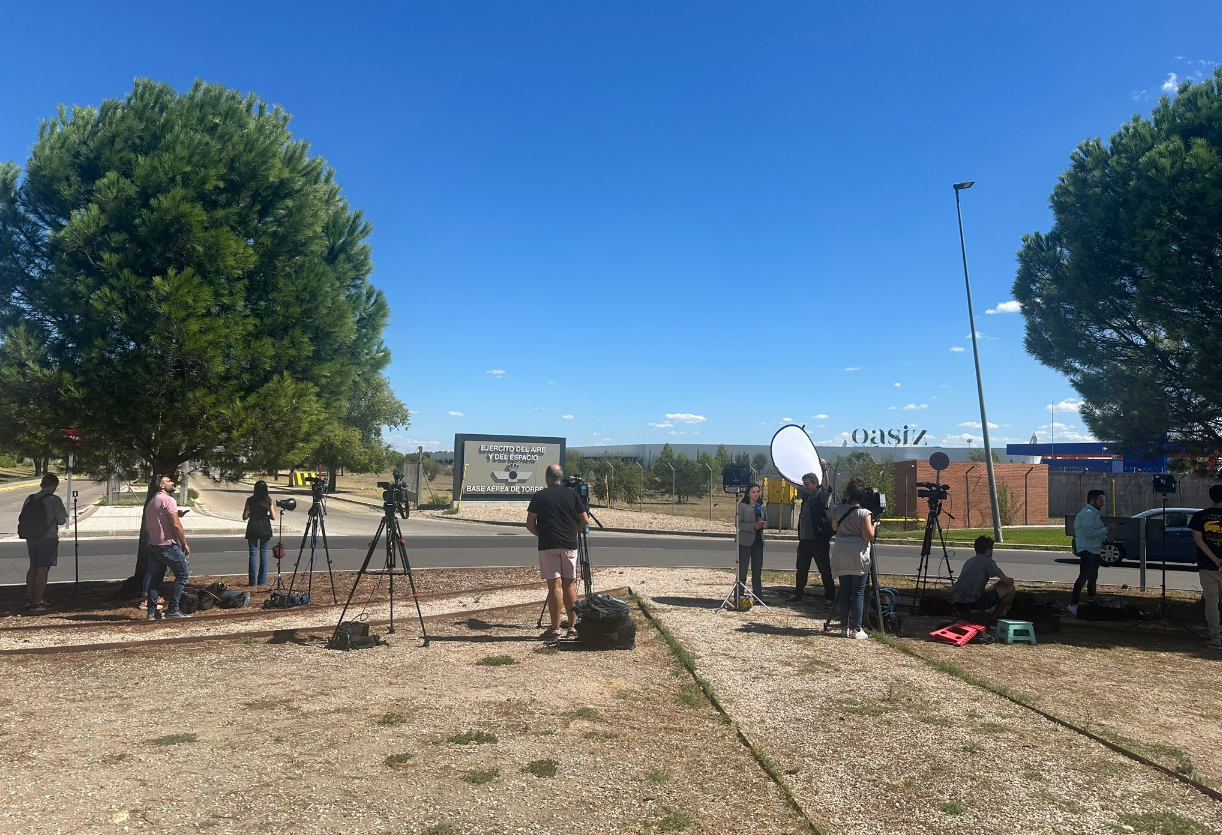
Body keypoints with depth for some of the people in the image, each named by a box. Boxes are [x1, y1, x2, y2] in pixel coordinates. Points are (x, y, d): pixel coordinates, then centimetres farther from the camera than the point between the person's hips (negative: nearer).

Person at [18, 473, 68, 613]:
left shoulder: (29, 499, 4)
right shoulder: (54, 500, -12)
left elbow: (22, 519, 8)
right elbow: (61, 521, -13)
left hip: (31, 538, 6)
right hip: (48, 539, -6)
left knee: (33, 568, 20)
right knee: (42, 570, -1)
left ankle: (29, 599, 25)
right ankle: (36, 604, 1)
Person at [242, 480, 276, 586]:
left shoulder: (250, 500, -5)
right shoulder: (268, 501, -2)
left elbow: (244, 517, -4)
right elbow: (273, 517, -1)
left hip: (253, 528, -1)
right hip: (265, 528, 1)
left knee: (253, 554, 4)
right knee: (263, 553, 8)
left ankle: (253, 581, 2)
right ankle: (262, 581, 8)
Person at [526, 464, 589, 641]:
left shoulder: (539, 496, -1)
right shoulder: (572, 494, 6)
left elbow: (530, 523, -2)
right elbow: (585, 521, 6)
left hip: (548, 546, -2)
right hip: (570, 545, 2)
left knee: (555, 585, -3)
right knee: (570, 584, 9)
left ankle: (555, 629, -2)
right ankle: (572, 627, 11)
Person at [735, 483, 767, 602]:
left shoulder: (761, 506, 11)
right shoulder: (742, 506, -8)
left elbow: (766, 520, 18)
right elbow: (738, 523, -13)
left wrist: (762, 524, -5)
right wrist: (753, 526, -23)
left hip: (758, 541, 6)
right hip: (745, 541, -6)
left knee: (757, 570, 13)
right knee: (742, 570, -4)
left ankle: (758, 595, 23)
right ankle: (738, 597, 2)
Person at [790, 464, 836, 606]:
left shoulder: (822, 495, -8)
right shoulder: (806, 496, 13)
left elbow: (826, 486, -26)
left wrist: (824, 470, -41)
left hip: (819, 540, -7)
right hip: (804, 539, 7)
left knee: (825, 570, 2)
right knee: (801, 569, 14)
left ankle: (830, 597, 10)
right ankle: (798, 594, 23)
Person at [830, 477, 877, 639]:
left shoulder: (838, 509, 3)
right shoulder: (864, 513, -12)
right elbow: (869, 536, -12)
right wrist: (873, 525, 4)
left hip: (841, 556, 5)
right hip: (858, 557, -4)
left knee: (844, 591, 9)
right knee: (858, 592, 0)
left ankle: (845, 627, 12)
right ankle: (856, 629, 1)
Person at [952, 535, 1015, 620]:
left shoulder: (969, 561, 21)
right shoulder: (987, 561, -4)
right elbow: (1008, 582, -2)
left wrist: (996, 585, 34)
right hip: (972, 603, -8)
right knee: (1010, 589, 3)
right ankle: (993, 618, 9)